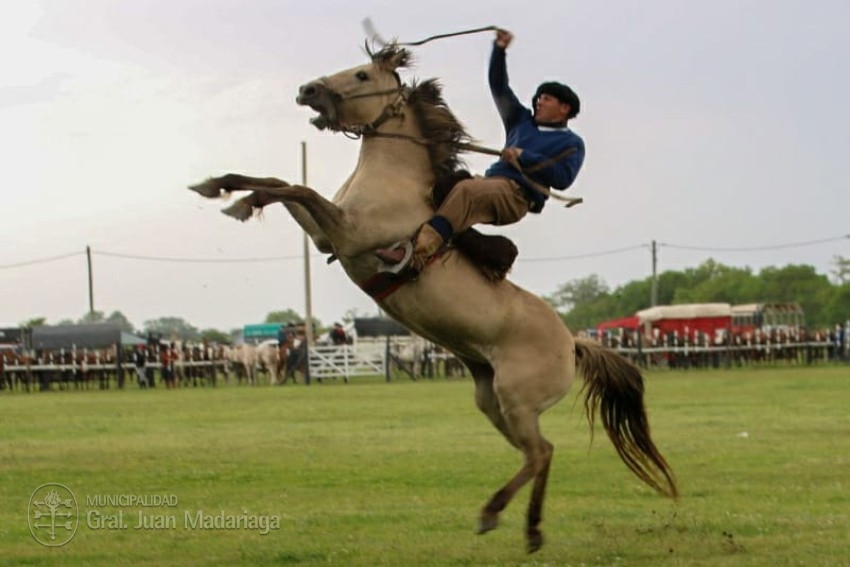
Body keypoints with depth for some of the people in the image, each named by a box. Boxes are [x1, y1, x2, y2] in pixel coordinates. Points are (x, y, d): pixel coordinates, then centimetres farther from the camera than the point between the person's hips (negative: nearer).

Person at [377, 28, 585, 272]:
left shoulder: (571, 143, 10)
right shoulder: (523, 122, 28)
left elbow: (564, 177, -7)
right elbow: (499, 88, 25)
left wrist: (524, 157, -9)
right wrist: (500, 49, 14)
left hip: (517, 196, -8)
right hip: (490, 181, 8)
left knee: (466, 190, -36)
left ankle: (416, 253, -52)